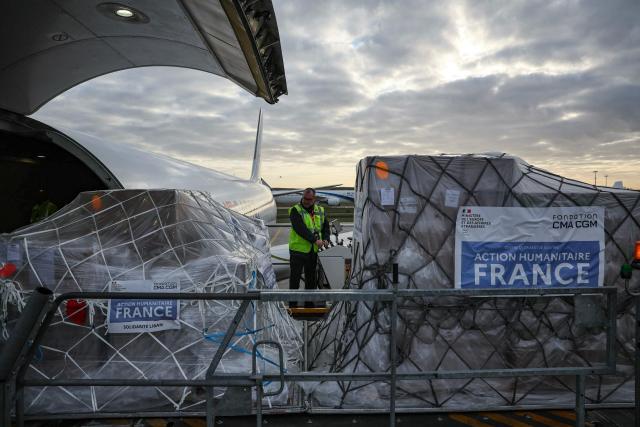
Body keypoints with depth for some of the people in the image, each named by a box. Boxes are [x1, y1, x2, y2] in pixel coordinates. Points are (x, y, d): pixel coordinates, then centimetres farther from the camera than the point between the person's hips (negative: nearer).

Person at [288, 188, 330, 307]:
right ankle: (293, 304, 11)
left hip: (313, 251, 5)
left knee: (311, 279, 13)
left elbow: (326, 226, 17)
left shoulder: (320, 211, 10)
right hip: (298, 249, -5)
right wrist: (315, 240, -26)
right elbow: (301, 229, -20)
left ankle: (309, 304, 25)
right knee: (295, 278, 1)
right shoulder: (295, 210, -8)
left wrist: (325, 239, -2)